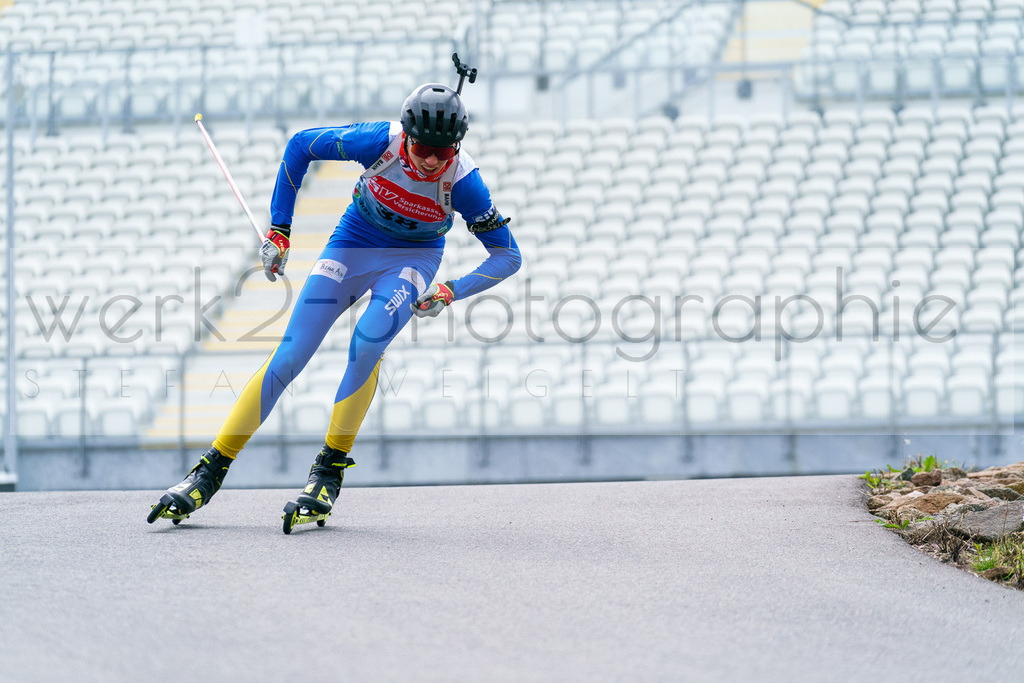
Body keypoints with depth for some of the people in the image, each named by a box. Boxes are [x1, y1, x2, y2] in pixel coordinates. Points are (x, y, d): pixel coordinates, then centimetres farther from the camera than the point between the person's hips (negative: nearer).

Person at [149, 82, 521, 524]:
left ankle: (331, 469, -16)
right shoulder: (381, 142, -26)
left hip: (413, 257, -1)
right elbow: (300, 145, -10)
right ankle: (211, 470, -2)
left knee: (366, 342, -30)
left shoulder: (462, 180, -26)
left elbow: (507, 256, -14)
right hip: (353, 243, 1)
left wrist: (451, 292, -25)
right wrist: (279, 230, -9)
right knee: (289, 356, -9)